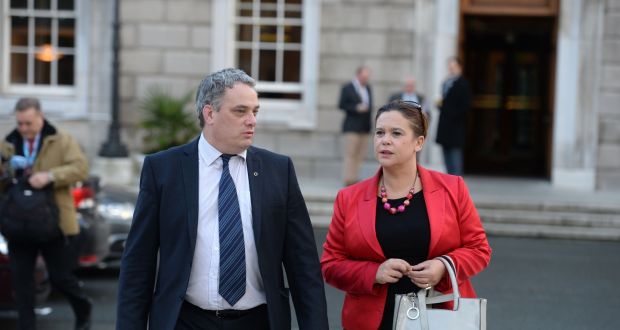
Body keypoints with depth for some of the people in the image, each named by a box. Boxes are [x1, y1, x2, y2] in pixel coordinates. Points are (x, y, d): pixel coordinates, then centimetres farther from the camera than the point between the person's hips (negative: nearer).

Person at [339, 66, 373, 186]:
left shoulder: (367, 88, 15)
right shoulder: (347, 88, -2)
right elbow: (342, 105, -6)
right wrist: (356, 108, -17)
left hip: (364, 127, 6)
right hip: (352, 126, -6)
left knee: (360, 154, 4)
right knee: (350, 153, -9)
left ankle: (355, 178, 7)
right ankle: (348, 180, -9)